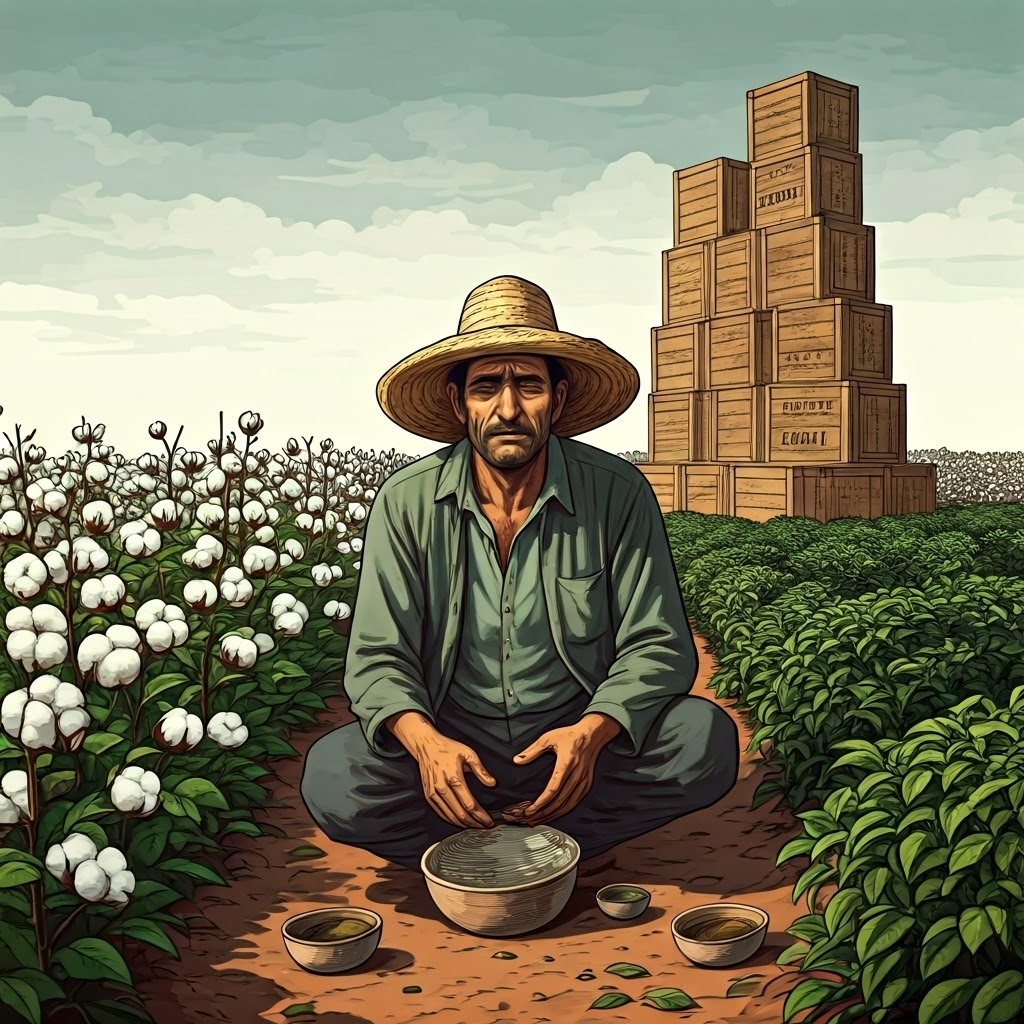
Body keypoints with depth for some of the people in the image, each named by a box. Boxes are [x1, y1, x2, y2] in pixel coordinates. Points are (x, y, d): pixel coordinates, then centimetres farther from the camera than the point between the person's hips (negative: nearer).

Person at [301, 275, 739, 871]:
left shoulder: (619, 494, -9)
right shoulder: (407, 503, -7)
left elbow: (657, 644, -7)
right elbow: (378, 656, -7)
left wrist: (592, 731, -27)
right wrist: (424, 741, -28)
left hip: (578, 740, 1)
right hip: (450, 742, 0)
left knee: (707, 739, -25)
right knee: (332, 777, -26)